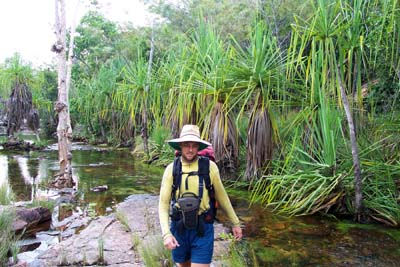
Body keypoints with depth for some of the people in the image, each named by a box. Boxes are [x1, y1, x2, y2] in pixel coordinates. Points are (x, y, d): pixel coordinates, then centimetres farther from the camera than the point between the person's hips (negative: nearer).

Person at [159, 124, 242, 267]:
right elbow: (163, 203, -7)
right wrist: (166, 233, -19)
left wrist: (235, 223, 9)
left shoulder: (209, 166, -10)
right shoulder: (171, 169, -7)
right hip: (179, 228, 2)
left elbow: (221, 196, 3)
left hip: (203, 229, -2)